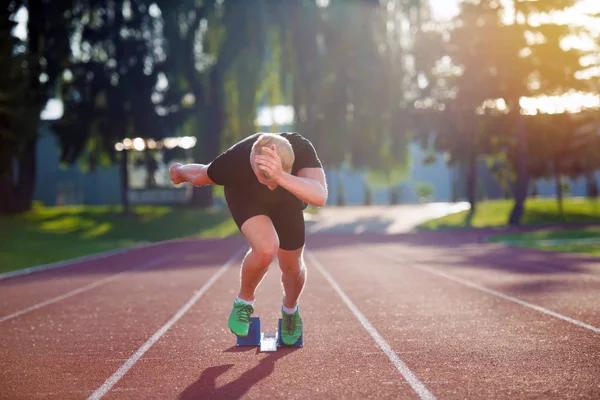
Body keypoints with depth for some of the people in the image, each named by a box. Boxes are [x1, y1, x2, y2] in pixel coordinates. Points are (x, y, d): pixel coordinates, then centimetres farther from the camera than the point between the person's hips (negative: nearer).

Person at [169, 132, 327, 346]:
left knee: (292, 266, 9)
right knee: (266, 248, -30)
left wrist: (280, 177, -73)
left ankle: (290, 310, 45)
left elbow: (320, 197, -59)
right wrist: (179, 171, 4)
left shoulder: (302, 150, -42)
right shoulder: (234, 160, -42)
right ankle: (244, 302, 1)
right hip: (245, 197, -3)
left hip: (287, 202, 3)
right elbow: (200, 176, -18)